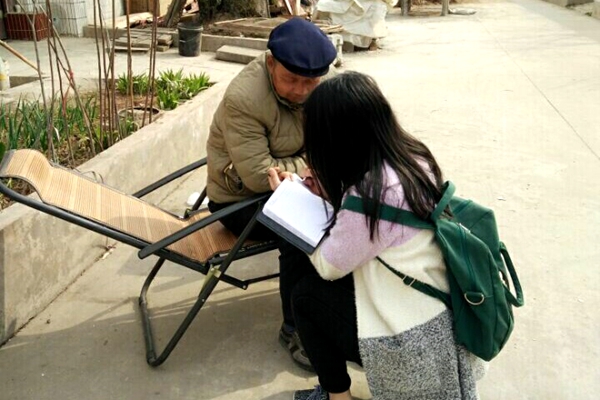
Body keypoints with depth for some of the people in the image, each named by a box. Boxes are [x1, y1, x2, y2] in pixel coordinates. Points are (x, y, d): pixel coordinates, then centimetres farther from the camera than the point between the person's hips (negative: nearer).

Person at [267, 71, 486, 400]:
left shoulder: (368, 197, -28)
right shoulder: (413, 158, -4)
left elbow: (328, 266, -11)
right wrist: (329, 192, 3)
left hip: (412, 343, -8)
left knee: (305, 294, 8)